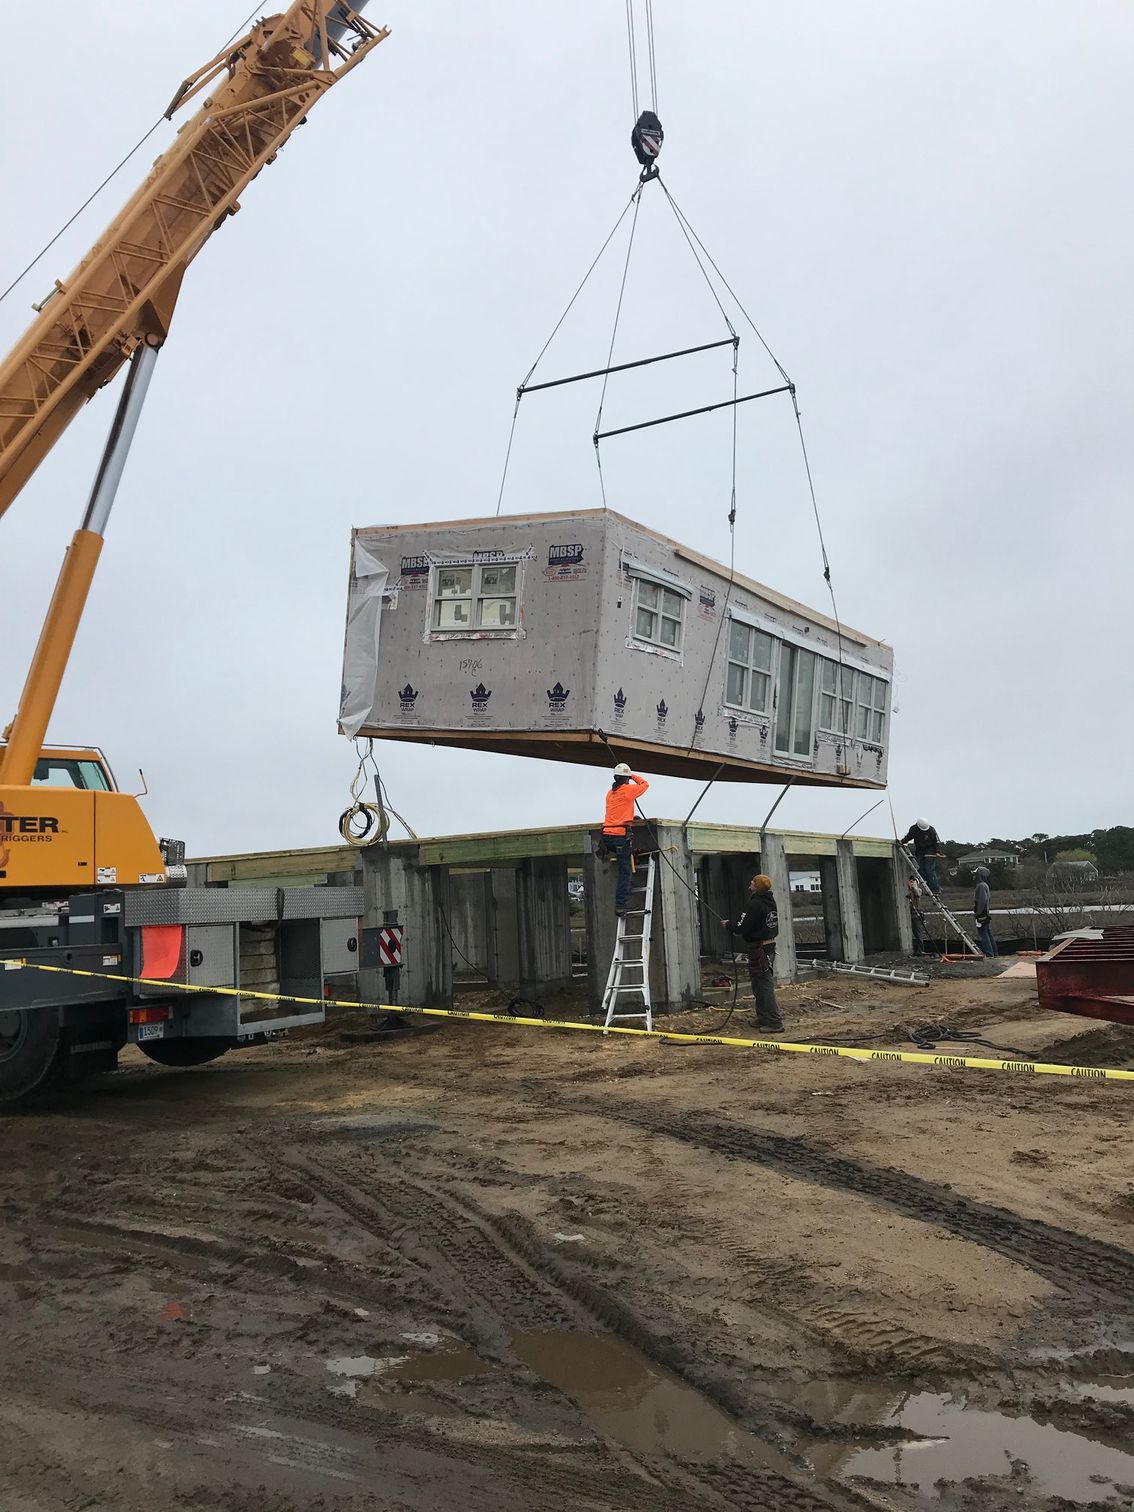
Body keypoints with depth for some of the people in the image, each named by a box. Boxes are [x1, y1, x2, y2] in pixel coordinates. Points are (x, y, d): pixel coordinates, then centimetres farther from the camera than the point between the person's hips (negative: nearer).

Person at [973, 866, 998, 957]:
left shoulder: (981, 886, -15)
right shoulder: (985, 885, 17)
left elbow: (982, 900, -24)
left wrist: (977, 913, -21)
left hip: (982, 915, -10)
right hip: (986, 914, 10)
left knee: (983, 935, -8)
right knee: (989, 935, 13)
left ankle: (989, 954, -9)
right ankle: (995, 953, 17)